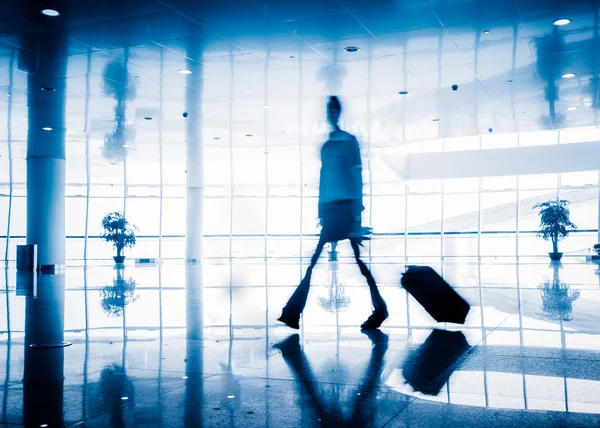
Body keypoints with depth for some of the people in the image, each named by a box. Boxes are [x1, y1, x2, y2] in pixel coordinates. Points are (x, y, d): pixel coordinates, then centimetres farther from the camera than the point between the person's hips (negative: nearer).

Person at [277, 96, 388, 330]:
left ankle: (380, 308, 4)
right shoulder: (325, 146, 18)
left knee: (356, 258, -5)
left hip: (346, 207, -6)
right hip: (329, 208, 6)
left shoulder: (349, 140, 0)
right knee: (316, 259, 4)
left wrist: (358, 211, -11)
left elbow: (357, 175, -5)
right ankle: (293, 312, 4)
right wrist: (320, 210, 16)